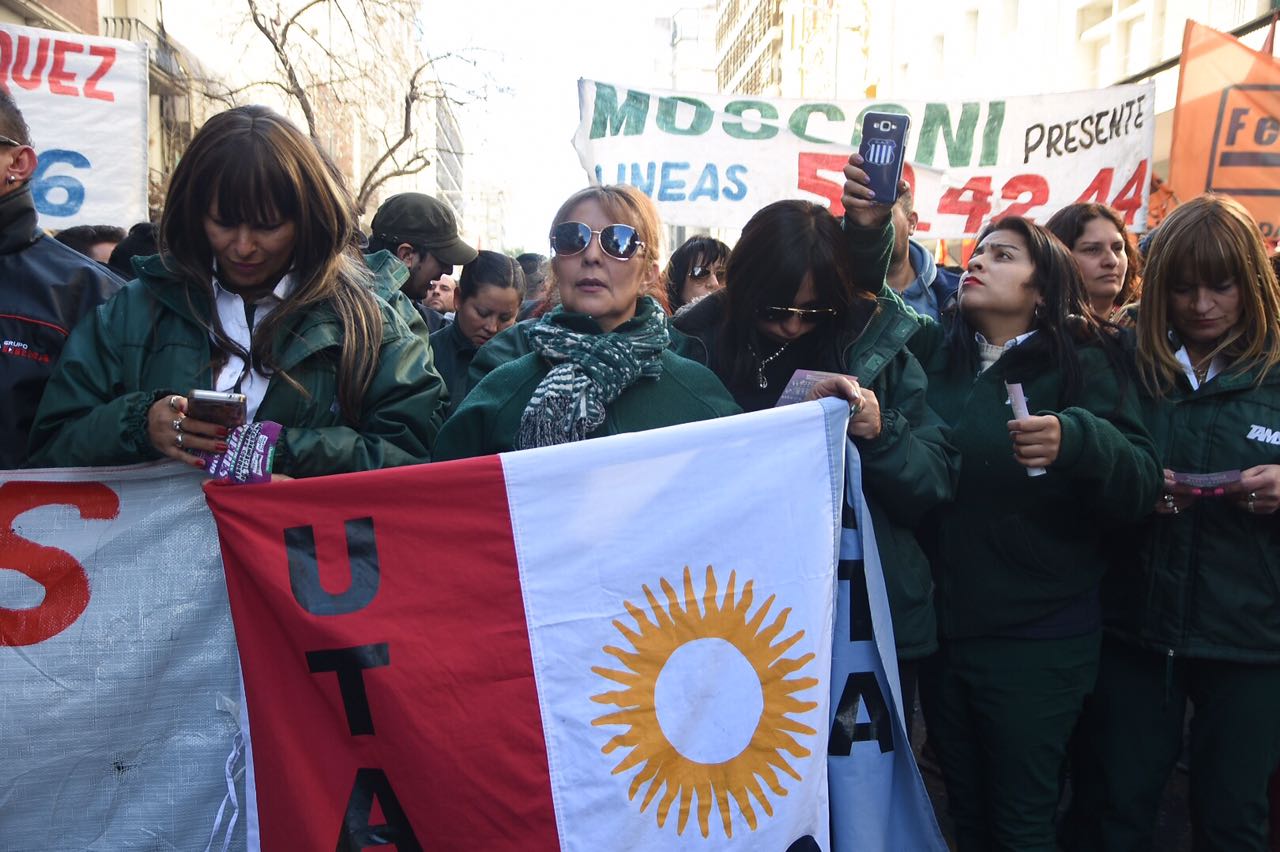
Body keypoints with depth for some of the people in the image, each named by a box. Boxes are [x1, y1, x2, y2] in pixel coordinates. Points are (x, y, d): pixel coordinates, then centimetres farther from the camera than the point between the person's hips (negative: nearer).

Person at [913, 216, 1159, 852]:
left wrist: (1076, 441, -35)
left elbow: (1141, 483, -13)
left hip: (1036, 637, -3)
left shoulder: (1083, 365, -5)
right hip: (941, 627, 4)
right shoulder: (937, 358, 6)